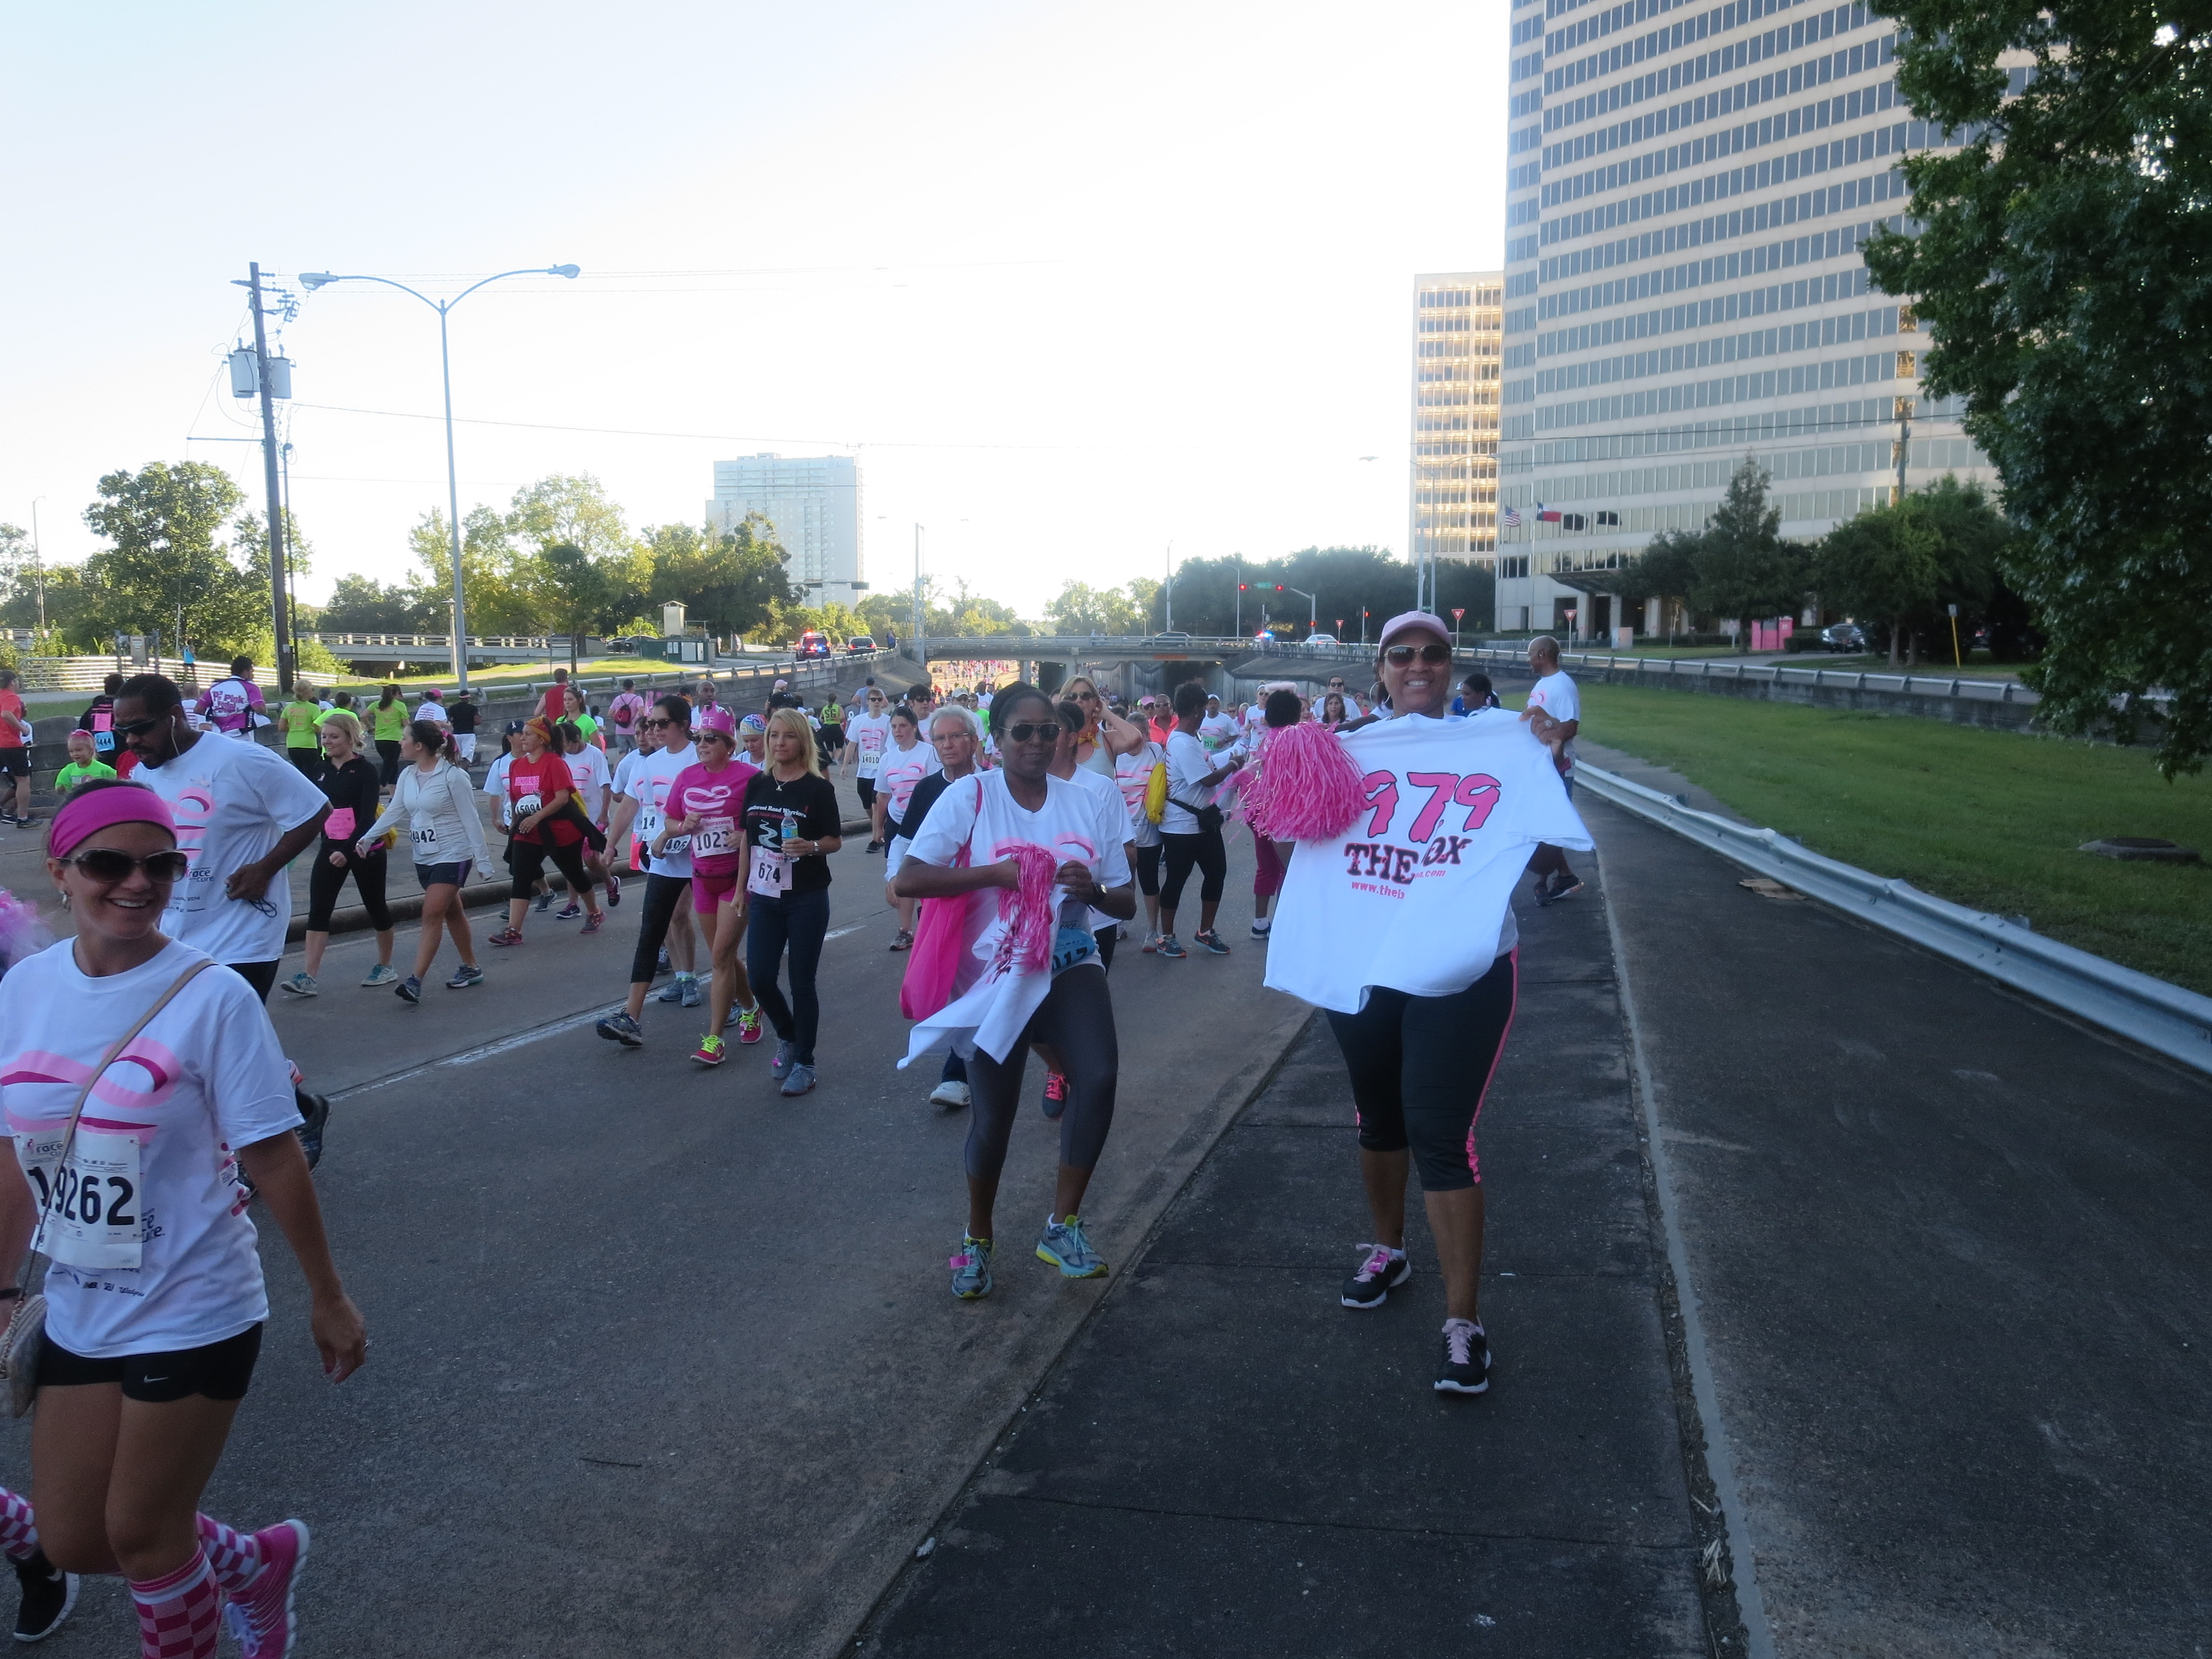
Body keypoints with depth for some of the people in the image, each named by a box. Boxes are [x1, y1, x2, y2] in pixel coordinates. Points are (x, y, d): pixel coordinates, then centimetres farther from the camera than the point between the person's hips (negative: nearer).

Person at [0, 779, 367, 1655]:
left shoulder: (212, 998, -17)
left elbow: (273, 1161, -14)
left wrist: (327, 1298, -8)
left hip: (191, 1316, -5)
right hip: (78, 1314, 6)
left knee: (142, 1538, 6)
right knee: (73, 1543, 14)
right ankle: (258, 1561, 40)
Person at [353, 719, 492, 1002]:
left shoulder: (453, 776, -14)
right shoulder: (408, 776, 6)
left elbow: (470, 819, -12)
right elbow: (393, 812, 7)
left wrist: (482, 858, -11)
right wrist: (367, 838, -6)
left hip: (452, 855, -7)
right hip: (424, 857, 7)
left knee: (432, 915, -12)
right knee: (452, 913, 15)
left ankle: (415, 981, -15)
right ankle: (471, 968, 27)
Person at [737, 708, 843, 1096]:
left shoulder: (818, 788, -7)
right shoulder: (757, 784, 5)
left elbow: (835, 841, -4)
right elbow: (748, 836, 13)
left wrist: (811, 846, -24)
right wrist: (743, 885, 12)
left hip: (807, 899, -4)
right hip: (765, 897, 4)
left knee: (802, 981, 1)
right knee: (760, 978, 2)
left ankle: (804, 1063, 15)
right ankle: (788, 1037, 30)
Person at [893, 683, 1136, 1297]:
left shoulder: (1084, 802, 3)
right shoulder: (969, 797, -6)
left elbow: (1126, 905, 6)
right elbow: (908, 880, -17)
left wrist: (1093, 890, -16)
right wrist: (998, 872, -24)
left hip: (1069, 968, 2)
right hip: (994, 976, -2)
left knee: (1099, 1078, -22)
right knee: (993, 1117, 2)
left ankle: (1063, 1227, -5)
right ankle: (978, 1237, 30)